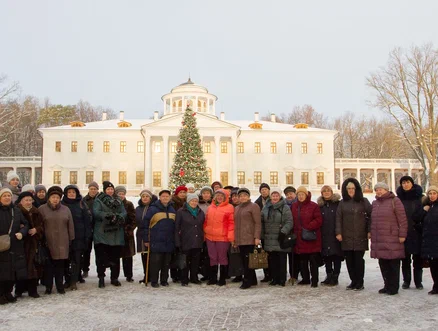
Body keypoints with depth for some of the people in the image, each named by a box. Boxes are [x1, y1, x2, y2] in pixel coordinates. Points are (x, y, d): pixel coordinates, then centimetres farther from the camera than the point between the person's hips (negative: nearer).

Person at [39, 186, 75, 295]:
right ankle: (48, 287, 14)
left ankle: (60, 286, 17)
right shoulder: (42, 209, 3)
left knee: (60, 265, 7)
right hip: (47, 242, -2)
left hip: (62, 243, 2)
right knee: (48, 265, 3)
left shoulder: (66, 210, 9)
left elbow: (70, 226, 10)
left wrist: (71, 239, 6)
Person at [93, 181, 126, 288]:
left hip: (116, 234, 4)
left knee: (115, 257, 10)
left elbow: (124, 213, 4)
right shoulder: (98, 200, 3)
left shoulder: (118, 201, 15)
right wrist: (107, 215, -29)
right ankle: (101, 278, 11)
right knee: (101, 257, -2)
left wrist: (119, 217, -19)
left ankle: (114, 278, 22)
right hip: (102, 234, -3)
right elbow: (96, 212, -13)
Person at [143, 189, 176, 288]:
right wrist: (146, 239, -5)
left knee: (166, 263, 10)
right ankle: (154, 281, 10)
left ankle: (164, 280, 21)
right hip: (156, 242, -5)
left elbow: (175, 226, 20)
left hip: (169, 242, 5)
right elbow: (145, 225, -3)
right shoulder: (152, 209, -3)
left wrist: (175, 239, 16)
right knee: (155, 262, -2)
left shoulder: (172, 210, 13)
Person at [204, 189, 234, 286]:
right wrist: (204, 232, 11)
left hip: (222, 237, -5)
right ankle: (212, 278, 20)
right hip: (210, 237, 5)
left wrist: (230, 236, -12)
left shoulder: (229, 207, -3)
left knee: (222, 258, 4)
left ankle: (222, 279, 14)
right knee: (212, 258, 11)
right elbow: (206, 221, 17)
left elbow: (231, 222, -7)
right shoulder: (210, 207, 14)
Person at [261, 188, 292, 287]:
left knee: (282, 260, -1)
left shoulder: (285, 208, -1)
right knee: (272, 260, 7)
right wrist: (262, 236, 9)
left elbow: (289, 222, -8)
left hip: (281, 239, -4)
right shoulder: (265, 208, 12)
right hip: (269, 240, 4)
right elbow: (262, 223, 13)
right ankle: (274, 279, 17)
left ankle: (282, 279, 9)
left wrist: (283, 232, -19)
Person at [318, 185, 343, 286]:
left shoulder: (338, 204, 0)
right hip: (325, 235, 3)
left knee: (336, 256, 1)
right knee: (327, 256, 8)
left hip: (336, 235, -3)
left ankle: (335, 277, 9)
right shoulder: (320, 206, 10)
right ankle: (329, 276, 19)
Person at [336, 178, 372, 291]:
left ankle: (360, 282, 10)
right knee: (349, 260, 5)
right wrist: (338, 232, -3)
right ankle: (353, 281, 17)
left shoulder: (363, 201, 4)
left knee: (358, 259, -2)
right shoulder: (343, 203, 10)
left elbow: (370, 216, 1)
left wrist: (369, 231, -6)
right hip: (346, 237, 3)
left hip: (360, 236, -3)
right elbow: (338, 218, 6)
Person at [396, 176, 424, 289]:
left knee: (418, 258, 6)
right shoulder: (399, 199, 3)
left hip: (417, 233, 0)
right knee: (405, 259, 6)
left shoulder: (419, 197, 3)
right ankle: (406, 281, 17)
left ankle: (418, 281, 17)